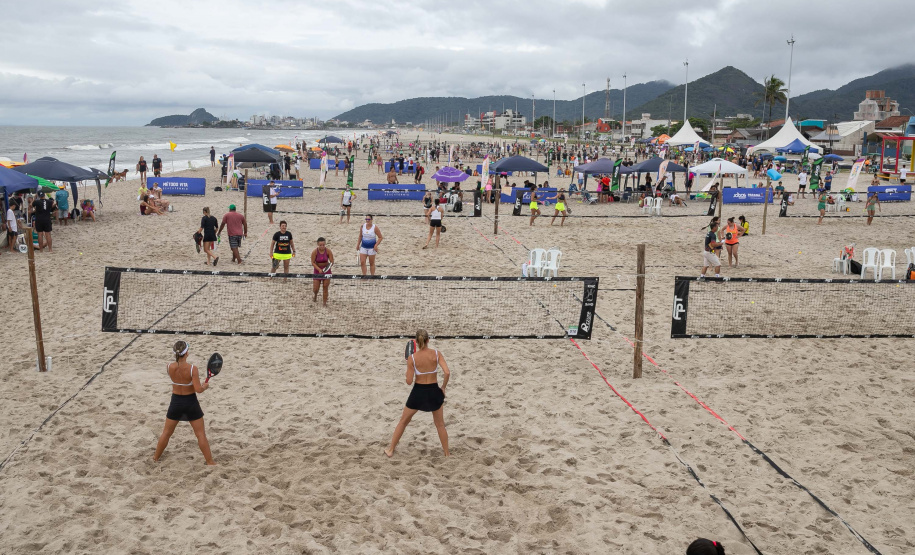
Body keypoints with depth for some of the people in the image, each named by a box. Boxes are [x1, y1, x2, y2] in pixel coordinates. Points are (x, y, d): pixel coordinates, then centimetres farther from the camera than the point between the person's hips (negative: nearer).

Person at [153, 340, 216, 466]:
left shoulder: (169, 368, -12)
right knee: (201, 434, 9)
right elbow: (198, 389, -21)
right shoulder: (192, 369, -23)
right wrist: (205, 386, -3)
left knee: (167, 432, 22)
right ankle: (210, 461, 15)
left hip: (176, 402, 3)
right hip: (190, 402, -3)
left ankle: (156, 457, 37)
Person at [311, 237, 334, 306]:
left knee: (325, 287, -3)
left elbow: (332, 261, -9)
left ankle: (325, 303, 9)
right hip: (317, 270, 0)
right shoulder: (314, 252, -14)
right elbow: (313, 262, -12)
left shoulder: (328, 251, -13)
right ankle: (315, 296, 35)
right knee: (316, 289, 0)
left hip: (326, 270, 0)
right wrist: (319, 269, -25)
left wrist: (328, 266, -30)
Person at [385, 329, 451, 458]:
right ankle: (447, 453, 24)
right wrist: (443, 387, -2)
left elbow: (409, 381, -10)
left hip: (418, 392, -1)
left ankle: (390, 450, 27)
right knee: (440, 424, 20)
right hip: (434, 391, 1)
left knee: (403, 421, 19)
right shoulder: (436, 354, -9)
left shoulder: (412, 358, -12)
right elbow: (447, 373, -17)